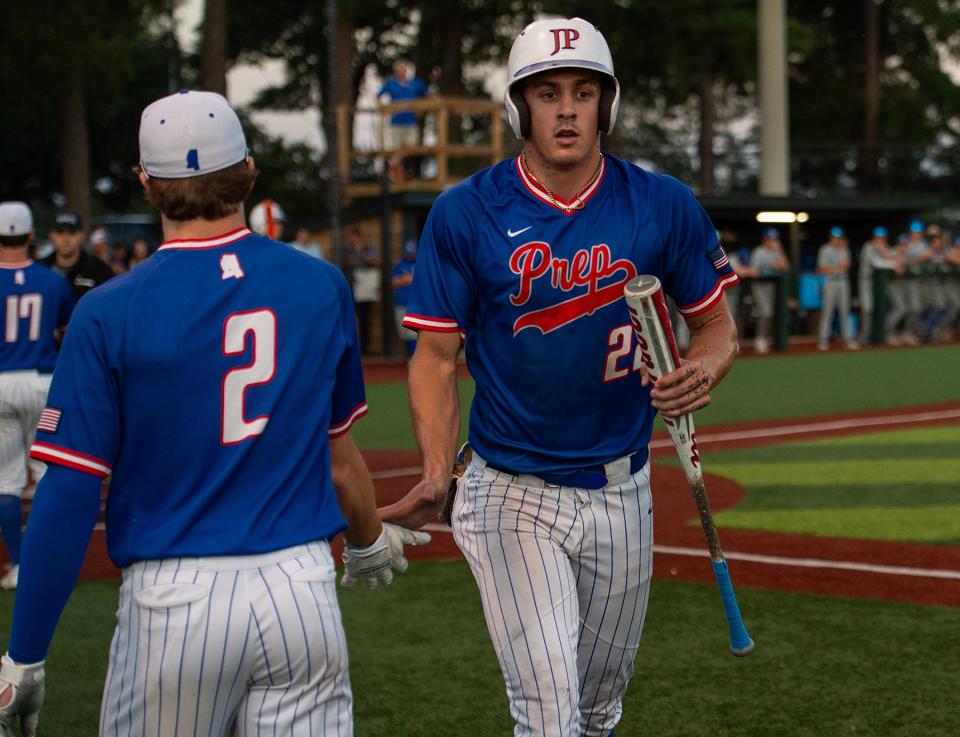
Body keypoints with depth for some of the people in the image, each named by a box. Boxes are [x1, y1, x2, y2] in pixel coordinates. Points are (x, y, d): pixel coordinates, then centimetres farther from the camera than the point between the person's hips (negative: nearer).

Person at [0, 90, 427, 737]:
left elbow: (69, 497, -8)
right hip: (302, 590, 3)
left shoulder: (110, 312, -7)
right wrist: (368, 540, 35)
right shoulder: (321, 287, 3)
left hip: (173, 604, -2)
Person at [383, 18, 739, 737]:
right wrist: (438, 478, -17)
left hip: (621, 495, 3)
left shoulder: (664, 206, -3)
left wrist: (702, 371, -16)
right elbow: (437, 355, -3)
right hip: (511, 496, -3)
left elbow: (716, 323, 8)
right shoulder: (464, 214, -7)